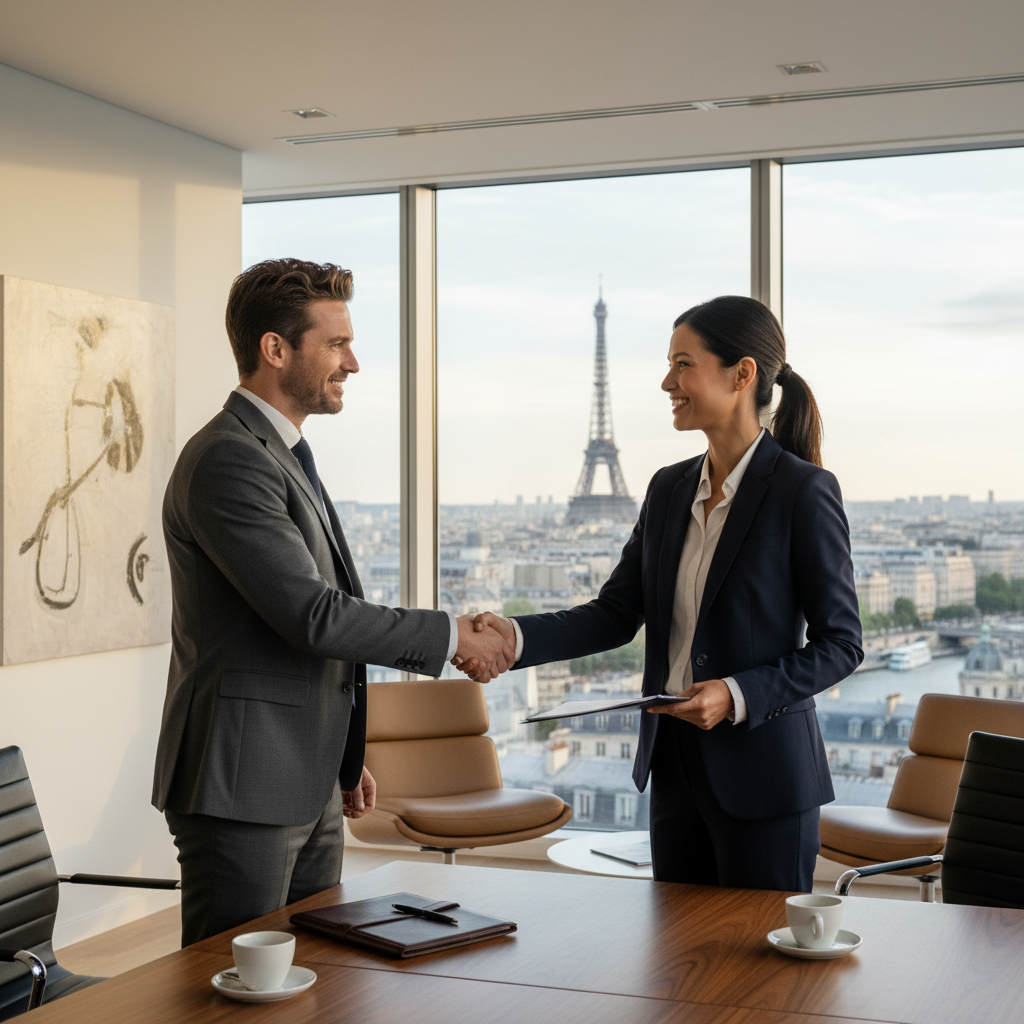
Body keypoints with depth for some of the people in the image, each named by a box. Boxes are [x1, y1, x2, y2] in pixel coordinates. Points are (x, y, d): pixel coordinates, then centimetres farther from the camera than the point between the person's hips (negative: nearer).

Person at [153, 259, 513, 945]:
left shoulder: (287, 456, 16)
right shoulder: (227, 462, -17)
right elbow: (313, 615, -23)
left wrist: (344, 755, 23)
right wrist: (450, 636, -13)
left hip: (309, 786, 10)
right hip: (242, 786, -10)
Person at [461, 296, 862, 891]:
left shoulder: (804, 491, -11)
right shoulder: (670, 489, 9)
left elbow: (840, 645, -9)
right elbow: (616, 614, 7)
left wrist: (738, 695, -21)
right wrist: (515, 636, -8)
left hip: (762, 776, -6)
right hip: (675, 764, 7)